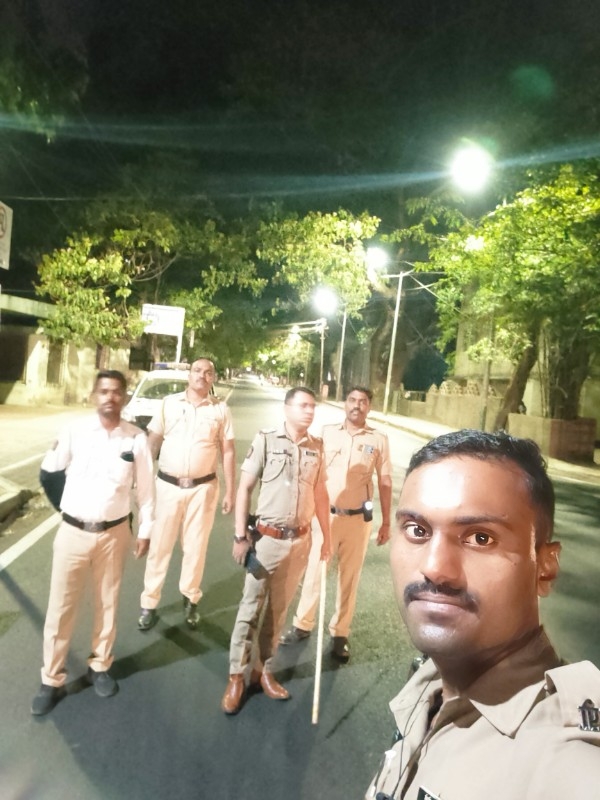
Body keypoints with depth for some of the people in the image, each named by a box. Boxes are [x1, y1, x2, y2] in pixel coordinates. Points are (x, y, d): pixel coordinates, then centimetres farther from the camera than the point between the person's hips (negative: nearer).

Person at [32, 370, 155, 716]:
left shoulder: (137, 438, -8)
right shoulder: (74, 431, -9)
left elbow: (146, 488, -2)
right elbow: (49, 470, 4)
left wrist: (145, 530, 1)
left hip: (114, 533, 1)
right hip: (73, 532, 0)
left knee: (108, 603, 17)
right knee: (61, 607, 9)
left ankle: (100, 666, 39)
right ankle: (52, 680, 29)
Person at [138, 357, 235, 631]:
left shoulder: (221, 409, 0)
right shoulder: (169, 403, 1)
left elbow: (228, 452, 2)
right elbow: (152, 443, 4)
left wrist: (230, 491, 0)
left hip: (202, 487, 0)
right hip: (167, 485, 0)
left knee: (195, 547, 12)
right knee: (159, 546, 8)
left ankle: (190, 600, 30)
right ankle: (149, 604, 23)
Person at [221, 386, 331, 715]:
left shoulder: (317, 447, 3)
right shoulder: (265, 440, -9)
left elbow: (320, 493, 11)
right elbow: (244, 488, -6)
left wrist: (326, 537, 12)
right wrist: (240, 536, -9)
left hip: (300, 540, 3)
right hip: (267, 538, -3)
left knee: (278, 609, 15)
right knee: (250, 607, 6)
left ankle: (264, 670, 32)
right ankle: (236, 677, 23)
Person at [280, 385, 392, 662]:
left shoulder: (379, 440, -2)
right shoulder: (327, 432, -3)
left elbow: (385, 481, 4)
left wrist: (386, 522, 4)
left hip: (358, 519, 0)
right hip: (326, 514, 0)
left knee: (349, 578, 12)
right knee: (314, 571, 10)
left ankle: (340, 634, 28)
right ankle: (302, 625, 29)